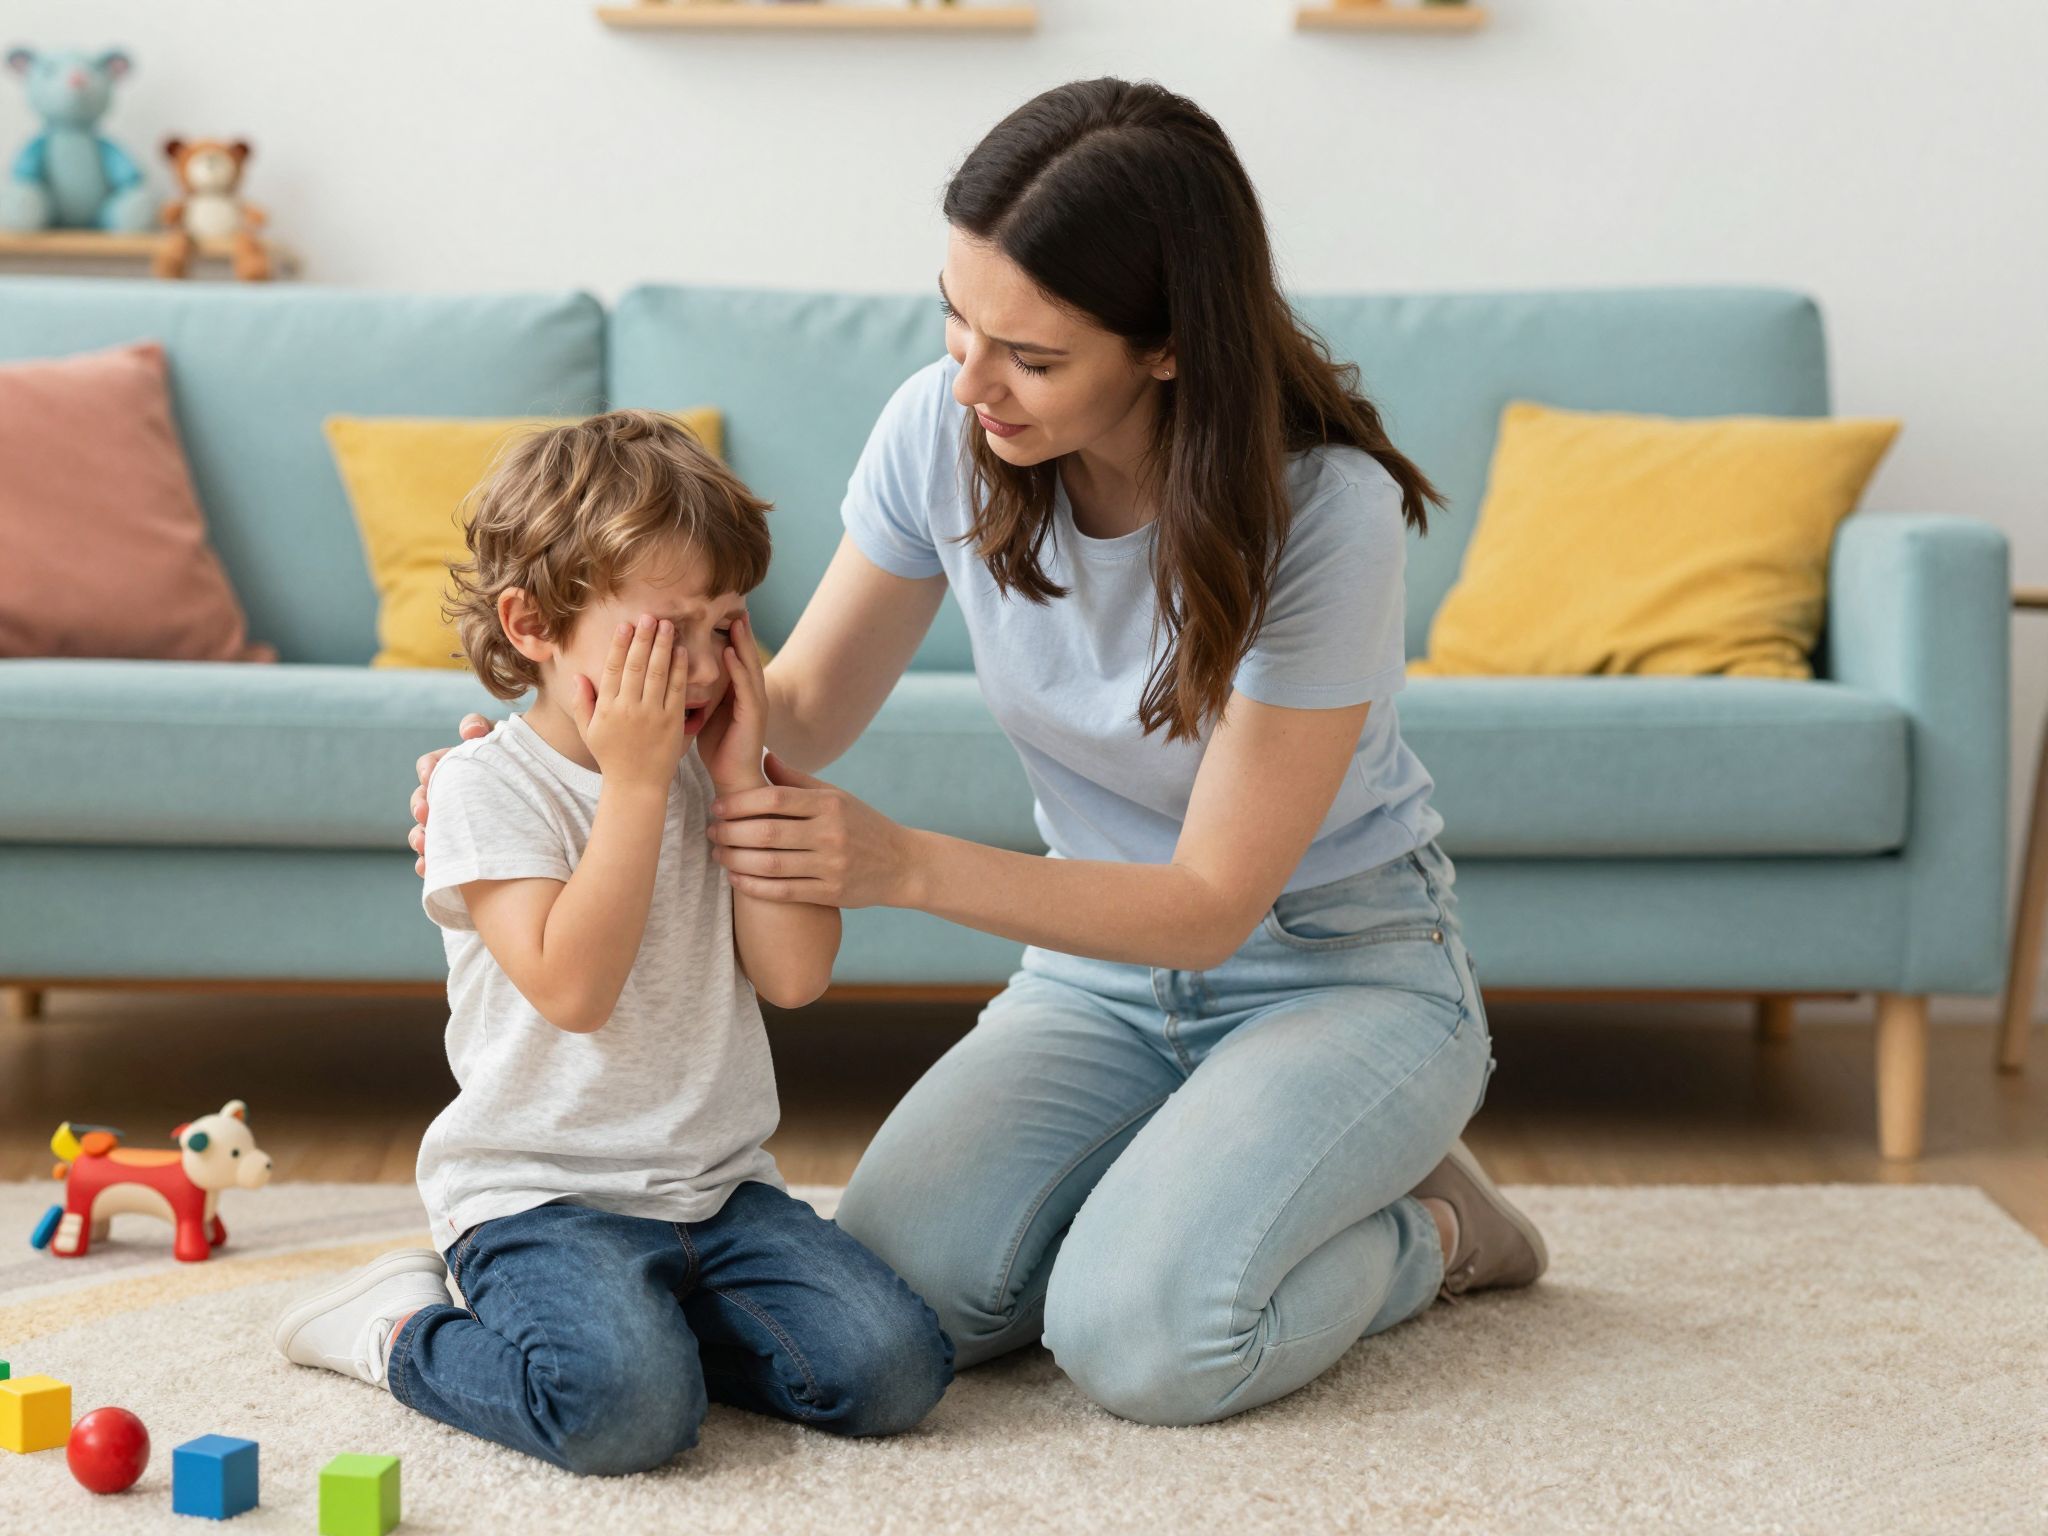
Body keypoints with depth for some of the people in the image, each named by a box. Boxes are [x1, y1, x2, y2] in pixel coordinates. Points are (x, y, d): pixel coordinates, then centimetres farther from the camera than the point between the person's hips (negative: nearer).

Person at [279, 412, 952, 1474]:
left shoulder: (709, 777, 10)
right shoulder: (490, 782, -9)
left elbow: (794, 975, -2)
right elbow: (572, 988, -22)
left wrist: (743, 778, -6)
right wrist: (635, 780, -20)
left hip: (717, 1183, 6)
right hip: (536, 1190, -6)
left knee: (893, 1367, -14)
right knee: (629, 1408, -31)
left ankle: (637, 1317, 7)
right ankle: (406, 1331, -2)